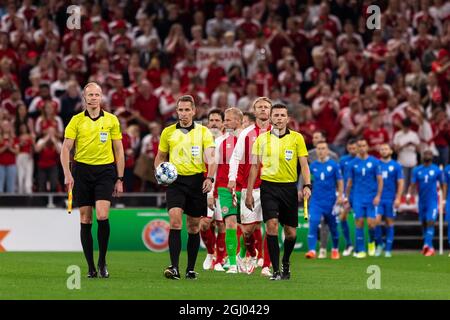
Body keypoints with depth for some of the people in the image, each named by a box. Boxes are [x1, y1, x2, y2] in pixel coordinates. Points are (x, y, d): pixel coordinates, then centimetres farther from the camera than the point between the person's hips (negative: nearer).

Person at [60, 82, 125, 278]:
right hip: (82, 170, 1)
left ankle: (102, 261, 0)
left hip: (105, 170, -1)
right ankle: (90, 267, 9)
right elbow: (66, 148, 1)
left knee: (102, 216, -16)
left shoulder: (111, 120, 6)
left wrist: (119, 179, 5)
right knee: (85, 220, 1)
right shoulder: (76, 120, 4)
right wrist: (67, 174, -12)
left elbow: (118, 150, 9)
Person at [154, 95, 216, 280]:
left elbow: (210, 158, -6)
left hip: (197, 181, 0)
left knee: (193, 227, 6)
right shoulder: (168, 132, 9)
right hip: (175, 181, 0)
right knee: (175, 221, -18)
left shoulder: (203, 132, 4)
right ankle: (174, 268, -23)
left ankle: (191, 269, 17)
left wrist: (210, 178, -23)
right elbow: (160, 157, 18)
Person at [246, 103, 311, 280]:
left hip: (289, 187, 1)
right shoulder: (262, 139, 6)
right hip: (269, 186, -1)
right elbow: (255, 166, 9)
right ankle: (276, 270, -14)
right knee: (271, 224, -17)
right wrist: (249, 192, 5)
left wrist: (307, 185, -13)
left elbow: (304, 164, 2)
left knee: (291, 232, 5)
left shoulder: (297, 138, 3)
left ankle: (285, 264, 32)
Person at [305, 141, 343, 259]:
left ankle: (335, 250, 32)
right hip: (316, 202, 1)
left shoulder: (333, 165, -3)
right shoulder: (313, 165, 3)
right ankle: (312, 250, -21)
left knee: (333, 227, 10)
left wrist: (340, 196, -7)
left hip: (330, 202, -1)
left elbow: (340, 182, 1)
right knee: (313, 224, -17)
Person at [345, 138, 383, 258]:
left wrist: (378, 196, -9)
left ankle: (371, 242, 21)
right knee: (359, 223, -5)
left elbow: (380, 180, 1)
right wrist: (346, 197, 10)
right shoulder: (353, 163, 5)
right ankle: (360, 250, 0)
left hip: (371, 198, -1)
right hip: (358, 198, 1)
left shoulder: (374, 162, 0)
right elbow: (350, 181, 11)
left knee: (371, 223, -9)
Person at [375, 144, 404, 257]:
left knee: (389, 223, 4)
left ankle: (388, 249, 10)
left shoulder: (396, 166, 2)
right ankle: (379, 244, 6)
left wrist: (398, 198, -7)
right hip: (378, 198, 0)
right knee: (377, 220, -14)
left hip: (390, 199, 0)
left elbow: (400, 183, 2)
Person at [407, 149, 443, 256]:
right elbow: (413, 184, 1)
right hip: (422, 201, 4)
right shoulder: (417, 170, 5)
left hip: (432, 201, -4)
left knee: (430, 222, -16)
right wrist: (409, 194, -17)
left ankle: (428, 245, -23)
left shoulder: (437, 170, 0)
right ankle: (429, 247, 20)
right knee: (424, 223, 9)